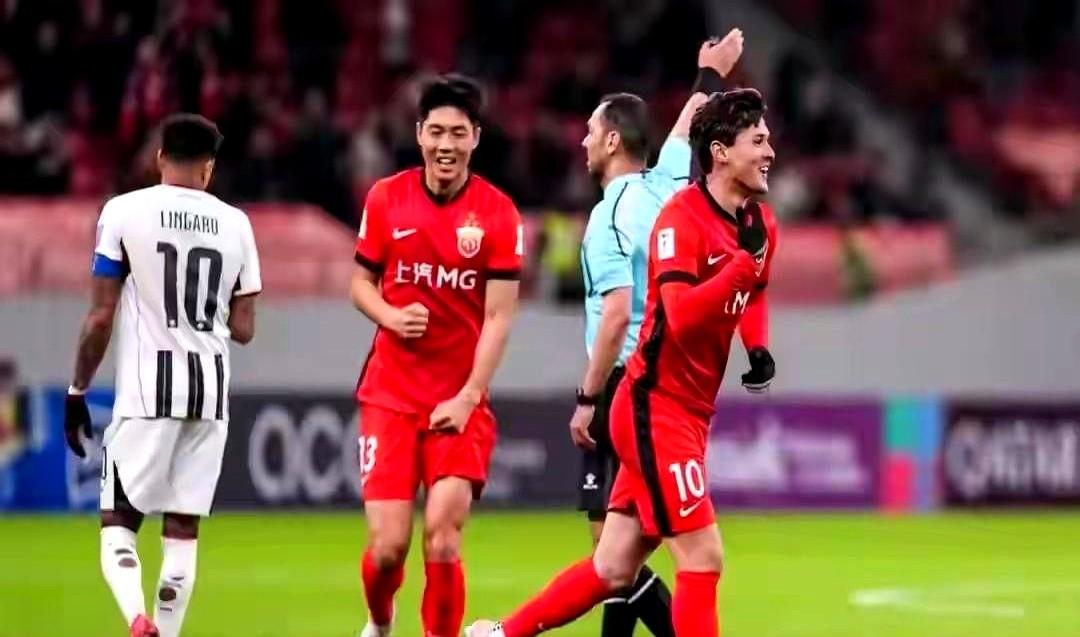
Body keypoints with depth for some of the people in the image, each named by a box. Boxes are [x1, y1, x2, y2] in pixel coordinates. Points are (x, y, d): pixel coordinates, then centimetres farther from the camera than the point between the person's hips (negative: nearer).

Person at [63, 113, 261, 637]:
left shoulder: (124, 212, -3)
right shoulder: (234, 224, 6)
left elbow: (100, 317, -5)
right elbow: (243, 330, 7)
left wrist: (77, 392, 4)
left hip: (147, 388, -3)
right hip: (210, 389, 3)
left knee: (118, 525, 1)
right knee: (182, 531, 9)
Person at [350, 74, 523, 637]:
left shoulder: (497, 213, -4)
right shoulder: (385, 199, 1)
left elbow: (498, 316, -5)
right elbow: (361, 282, 11)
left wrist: (467, 397, -14)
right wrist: (391, 316, -11)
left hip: (460, 403, -1)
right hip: (391, 395, 1)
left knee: (442, 536, -15)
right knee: (388, 543, -4)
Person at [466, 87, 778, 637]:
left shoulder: (760, 223, 8)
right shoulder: (681, 218, -17)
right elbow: (681, 316, -29)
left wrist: (758, 348, 10)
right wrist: (743, 263, -34)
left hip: (690, 415, 8)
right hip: (656, 408, -8)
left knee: (613, 570, 11)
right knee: (702, 558, -11)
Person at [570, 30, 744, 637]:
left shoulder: (611, 215, -14)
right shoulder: (664, 188, 8)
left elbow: (617, 315, -20)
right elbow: (685, 131, 28)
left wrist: (588, 399, -16)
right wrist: (709, 77, 45)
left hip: (624, 384, -8)